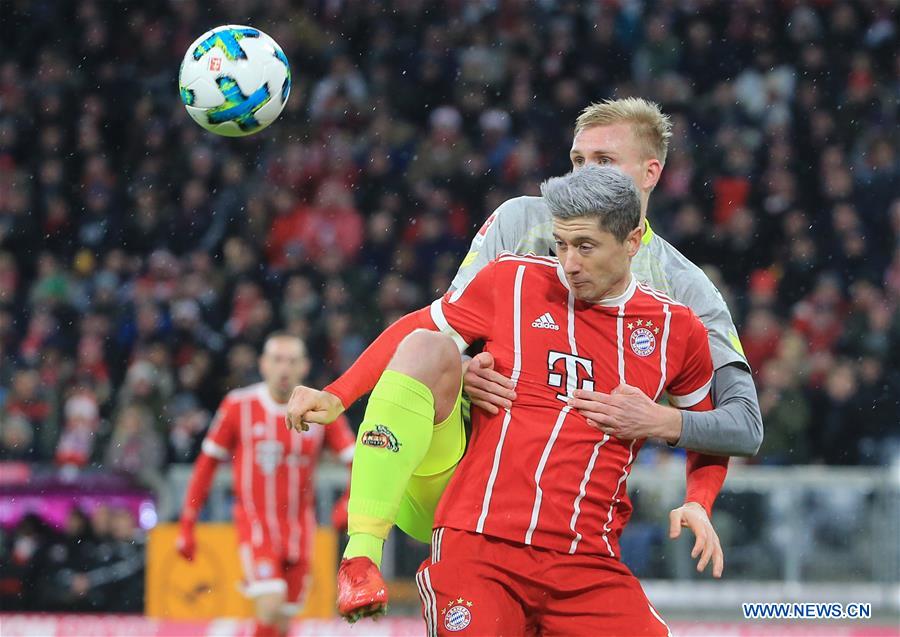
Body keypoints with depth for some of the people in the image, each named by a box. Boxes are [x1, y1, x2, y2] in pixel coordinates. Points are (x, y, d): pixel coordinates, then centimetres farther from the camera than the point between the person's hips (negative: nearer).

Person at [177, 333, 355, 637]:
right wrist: (187, 525, 2)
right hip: (255, 524, -3)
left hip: (299, 529, 3)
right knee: (271, 608, -22)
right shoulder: (239, 406, -6)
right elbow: (207, 464, 2)